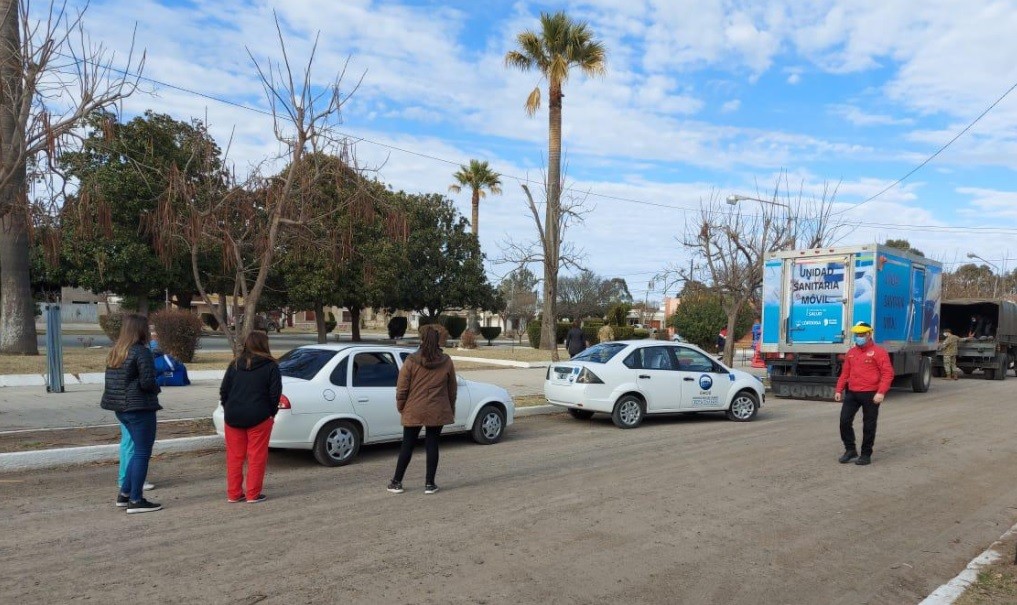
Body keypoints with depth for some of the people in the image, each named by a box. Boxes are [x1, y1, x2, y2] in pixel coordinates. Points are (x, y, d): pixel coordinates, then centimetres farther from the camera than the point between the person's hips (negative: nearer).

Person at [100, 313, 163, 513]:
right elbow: (147, 382, -20)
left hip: (121, 408, 9)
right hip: (139, 408, -9)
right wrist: (156, 389, -1)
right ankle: (135, 501, 3)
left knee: (138, 449, 20)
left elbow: (110, 379, 13)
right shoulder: (141, 351, -15)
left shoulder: (115, 351, 11)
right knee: (142, 453, 0)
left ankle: (124, 493, 23)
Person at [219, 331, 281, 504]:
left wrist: (229, 411, 16)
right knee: (257, 457, 4)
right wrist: (272, 412, 8)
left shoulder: (235, 365, 7)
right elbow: (275, 393, -7)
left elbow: (223, 390, 7)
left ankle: (233, 494, 18)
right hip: (259, 418, -4)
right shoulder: (270, 366, -5)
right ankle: (253, 494, 8)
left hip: (233, 418, 4)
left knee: (234, 456, 12)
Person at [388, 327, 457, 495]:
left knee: (407, 445, 9)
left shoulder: (411, 361, -8)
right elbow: (452, 389, 7)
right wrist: (451, 410, 18)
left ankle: (397, 482, 15)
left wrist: (400, 406, 9)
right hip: (438, 412, 1)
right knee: (432, 445, 8)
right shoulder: (446, 362, 0)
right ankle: (430, 484, 11)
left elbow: (402, 388, -5)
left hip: (414, 411, -1)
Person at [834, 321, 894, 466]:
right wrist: (839, 390, 10)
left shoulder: (878, 352, -5)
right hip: (852, 393, 5)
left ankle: (866, 454, 16)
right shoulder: (851, 353, 13)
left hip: (870, 394, -5)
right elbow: (845, 373, 17)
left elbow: (888, 373, -11)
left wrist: (881, 392, -20)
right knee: (844, 420, -1)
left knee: (868, 425, 4)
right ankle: (850, 449, 13)